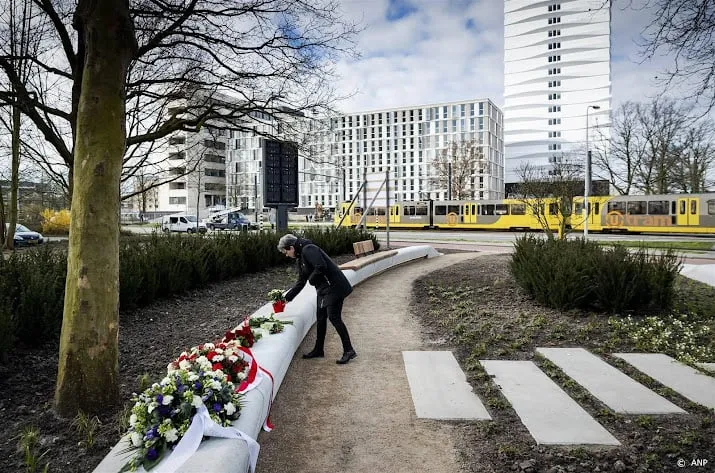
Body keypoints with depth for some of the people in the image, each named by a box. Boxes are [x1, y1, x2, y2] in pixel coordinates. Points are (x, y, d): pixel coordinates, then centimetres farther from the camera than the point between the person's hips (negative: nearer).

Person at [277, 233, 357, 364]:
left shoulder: (308, 250, -16)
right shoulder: (299, 259, 16)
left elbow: (321, 267, -29)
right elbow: (300, 283, 22)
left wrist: (311, 280, -11)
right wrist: (287, 298, 21)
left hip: (334, 287, -10)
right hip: (323, 290, 10)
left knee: (334, 317, -10)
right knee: (321, 318, 13)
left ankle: (348, 351, -3)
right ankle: (318, 350, 25)